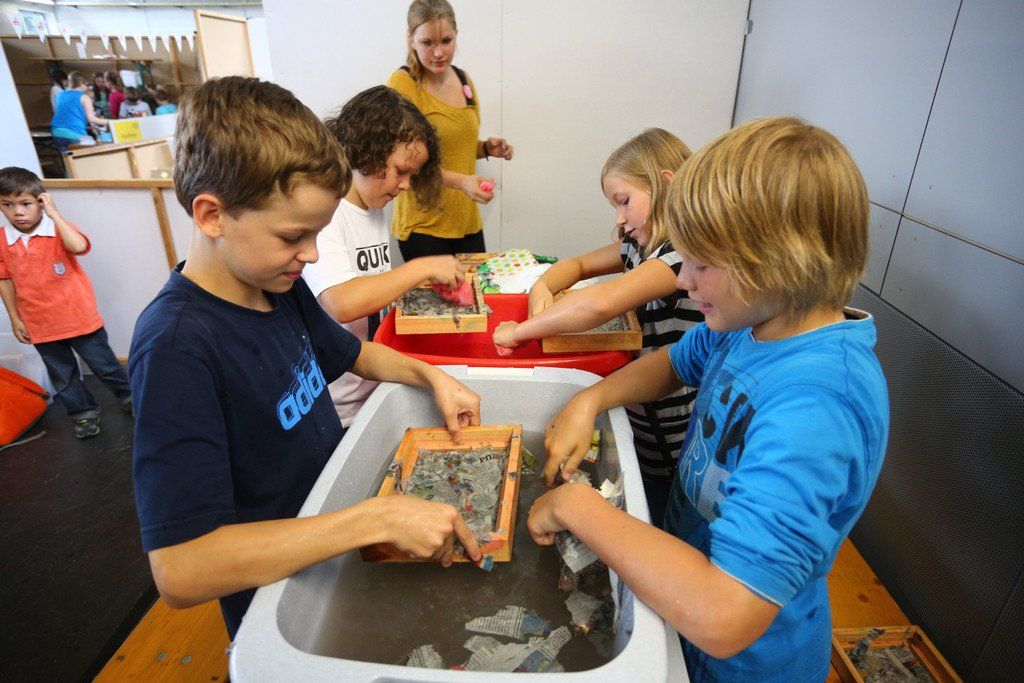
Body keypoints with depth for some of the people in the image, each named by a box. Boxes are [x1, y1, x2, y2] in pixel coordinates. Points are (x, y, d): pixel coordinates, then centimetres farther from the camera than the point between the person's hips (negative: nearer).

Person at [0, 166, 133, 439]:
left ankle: (129, 397, 33)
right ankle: (84, 413, 35)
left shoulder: (59, 229, -12)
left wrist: (54, 214, -29)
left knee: (104, 365, 11)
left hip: (79, 318, -4)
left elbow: (78, 246, -36)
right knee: (62, 376, 17)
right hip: (40, 326, 4)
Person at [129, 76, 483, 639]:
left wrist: (432, 376, -5)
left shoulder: (281, 286, -6)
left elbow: (349, 352, 12)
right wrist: (379, 518, -37)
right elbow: (180, 572, -34)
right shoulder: (175, 346, -30)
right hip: (278, 599, -6)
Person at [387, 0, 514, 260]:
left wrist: (486, 148, 1)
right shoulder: (403, 83, -10)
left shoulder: (463, 79, 8)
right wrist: (459, 181, -28)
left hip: (467, 220, 6)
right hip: (423, 225, -6)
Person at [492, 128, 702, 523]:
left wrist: (519, 332, -26)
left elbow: (600, 303, -38)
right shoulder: (641, 246, 4)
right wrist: (542, 288, -8)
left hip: (671, 454, -7)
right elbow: (577, 264, 15)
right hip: (638, 431, 7)